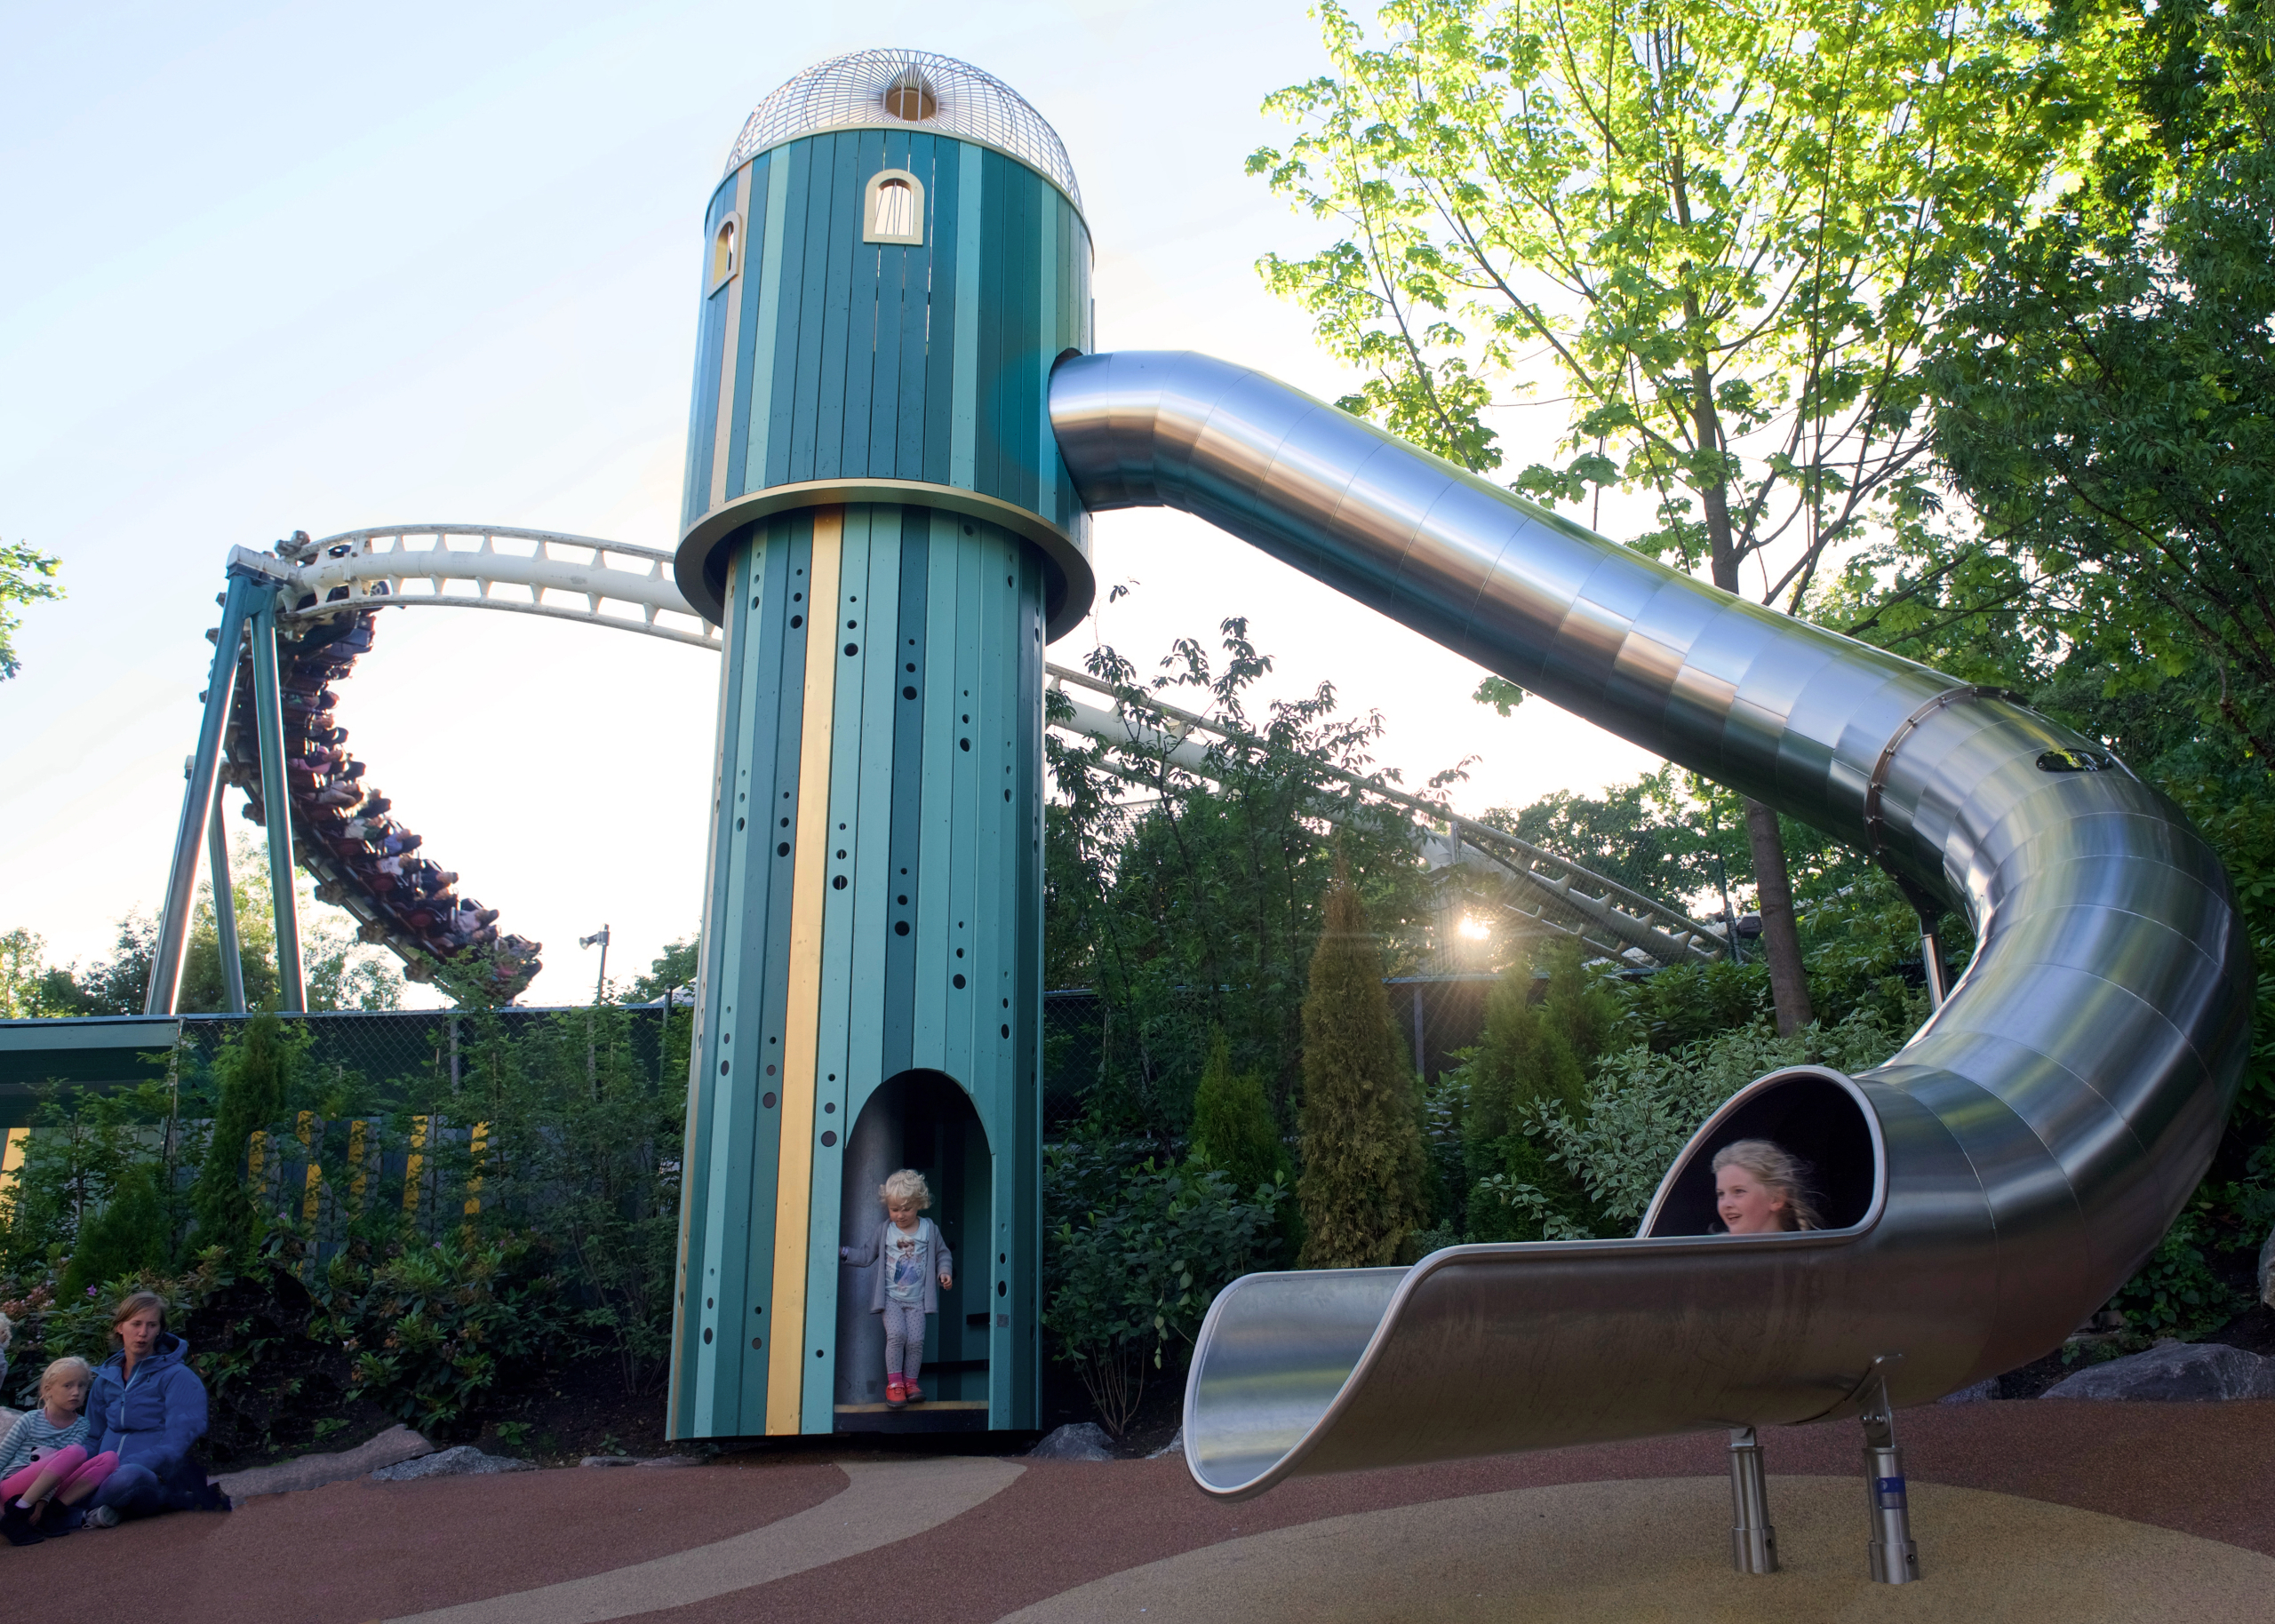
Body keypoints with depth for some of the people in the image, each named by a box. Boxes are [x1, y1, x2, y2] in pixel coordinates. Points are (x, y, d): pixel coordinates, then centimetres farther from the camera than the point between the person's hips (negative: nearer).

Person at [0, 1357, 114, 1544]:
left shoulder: (81, 1426, 5)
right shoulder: (31, 1420, -3)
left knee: (109, 1458, -17)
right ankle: (16, 1514, -27)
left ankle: (51, 1513, -22)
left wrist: (43, 1502, -21)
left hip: (47, 1492, 4)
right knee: (75, 1452, -30)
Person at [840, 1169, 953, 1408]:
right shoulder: (884, 1230, 4)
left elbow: (942, 1254, 13)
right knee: (896, 1334, -19)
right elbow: (866, 1255, 8)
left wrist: (945, 1271, -4)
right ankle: (894, 1382, -7)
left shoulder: (929, 1229, 3)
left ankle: (911, 1381, 10)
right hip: (890, 1298, 0)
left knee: (916, 1339, -9)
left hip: (917, 1299, 1)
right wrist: (843, 1252, -4)